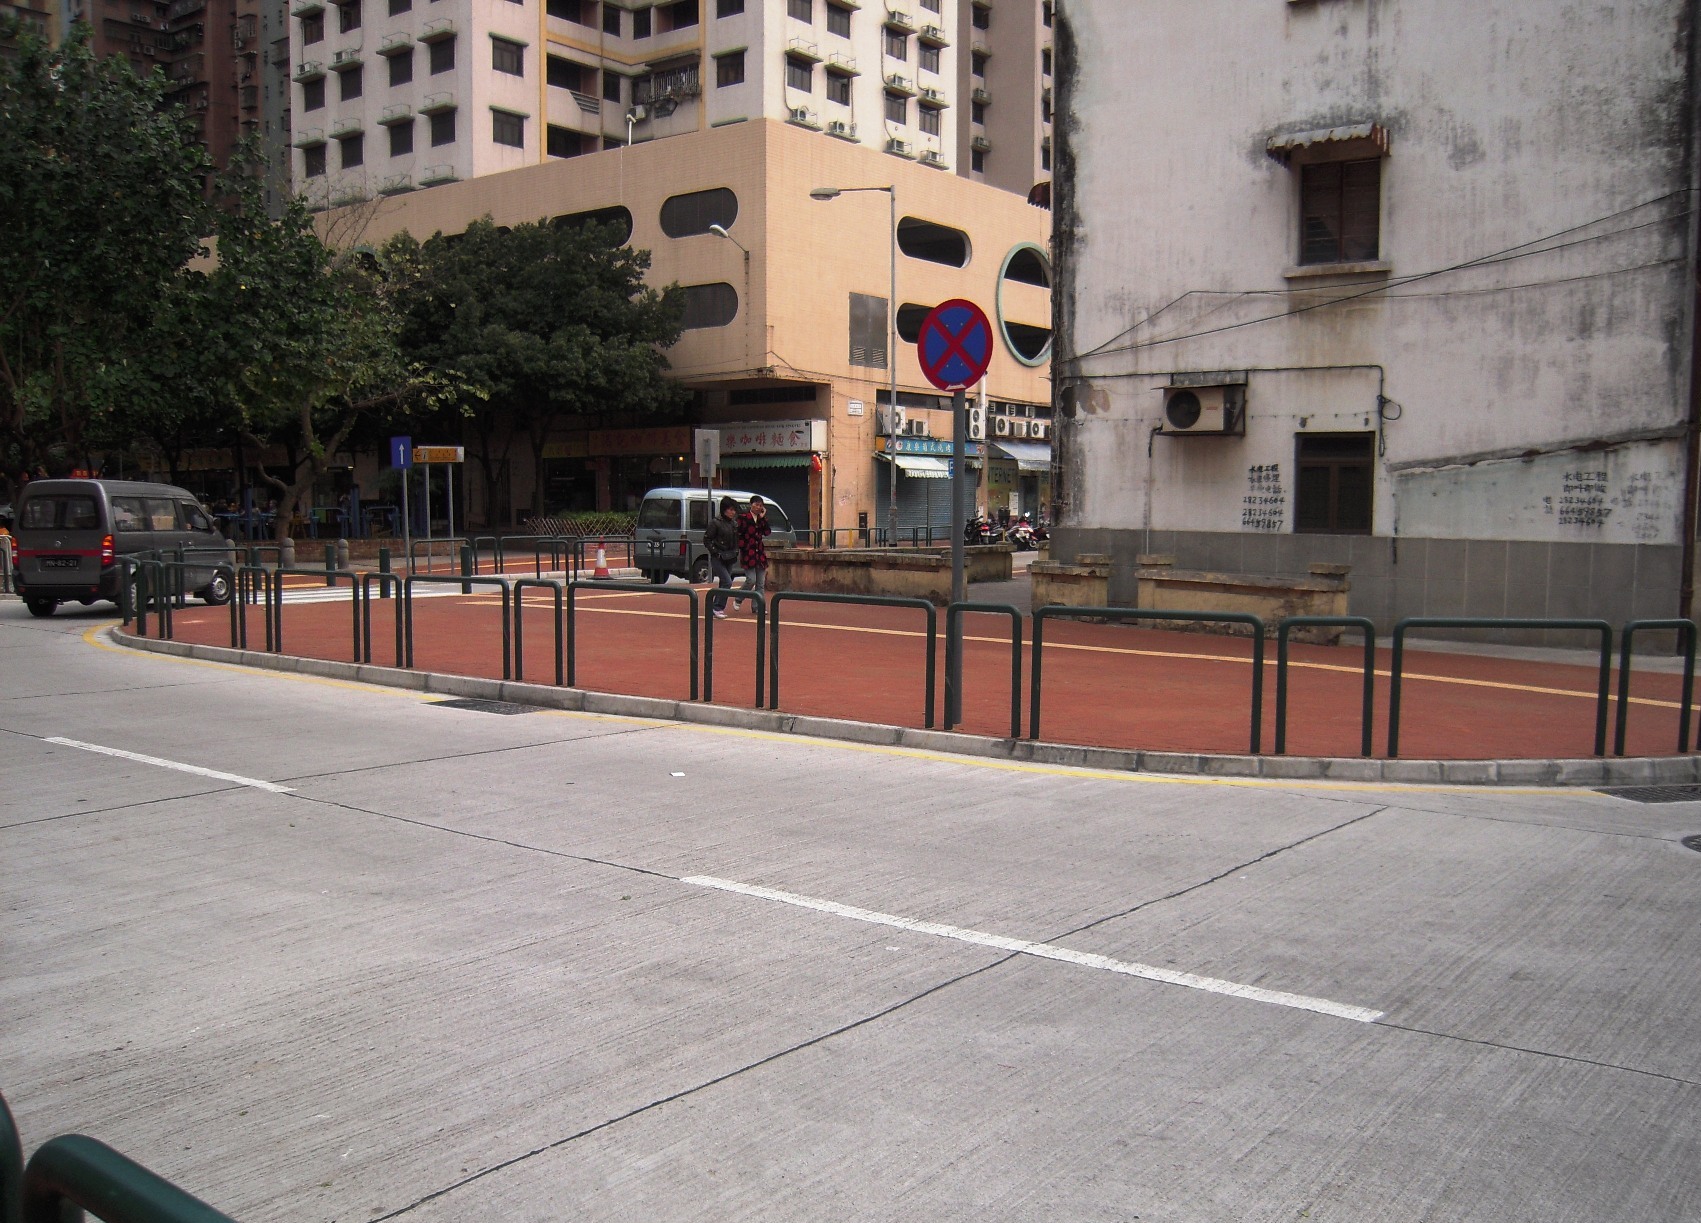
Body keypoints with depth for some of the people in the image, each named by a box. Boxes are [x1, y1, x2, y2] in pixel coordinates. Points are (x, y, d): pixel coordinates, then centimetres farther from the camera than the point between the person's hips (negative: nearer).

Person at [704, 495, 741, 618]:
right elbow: (706, 539, -10)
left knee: (723, 584, 9)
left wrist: (736, 551, 8)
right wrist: (716, 552, -15)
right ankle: (717, 608, -9)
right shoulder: (716, 523, -12)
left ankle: (712, 608, 18)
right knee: (727, 582, -16)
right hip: (718, 558, -7)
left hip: (729, 558, 7)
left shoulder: (734, 523, 9)